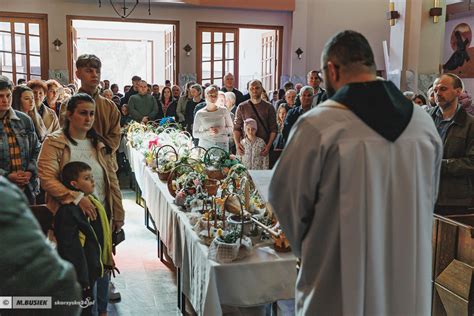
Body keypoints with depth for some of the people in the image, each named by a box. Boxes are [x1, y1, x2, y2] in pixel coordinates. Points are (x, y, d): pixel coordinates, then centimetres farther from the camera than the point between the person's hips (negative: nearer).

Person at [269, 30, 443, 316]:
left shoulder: (318, 125, -20)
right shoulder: (424, 122, -4)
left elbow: (287, 199, -9)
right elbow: (428, 198, 7)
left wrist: (308, 248, 8)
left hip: (340, 285, -4)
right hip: (409, 281, 4)